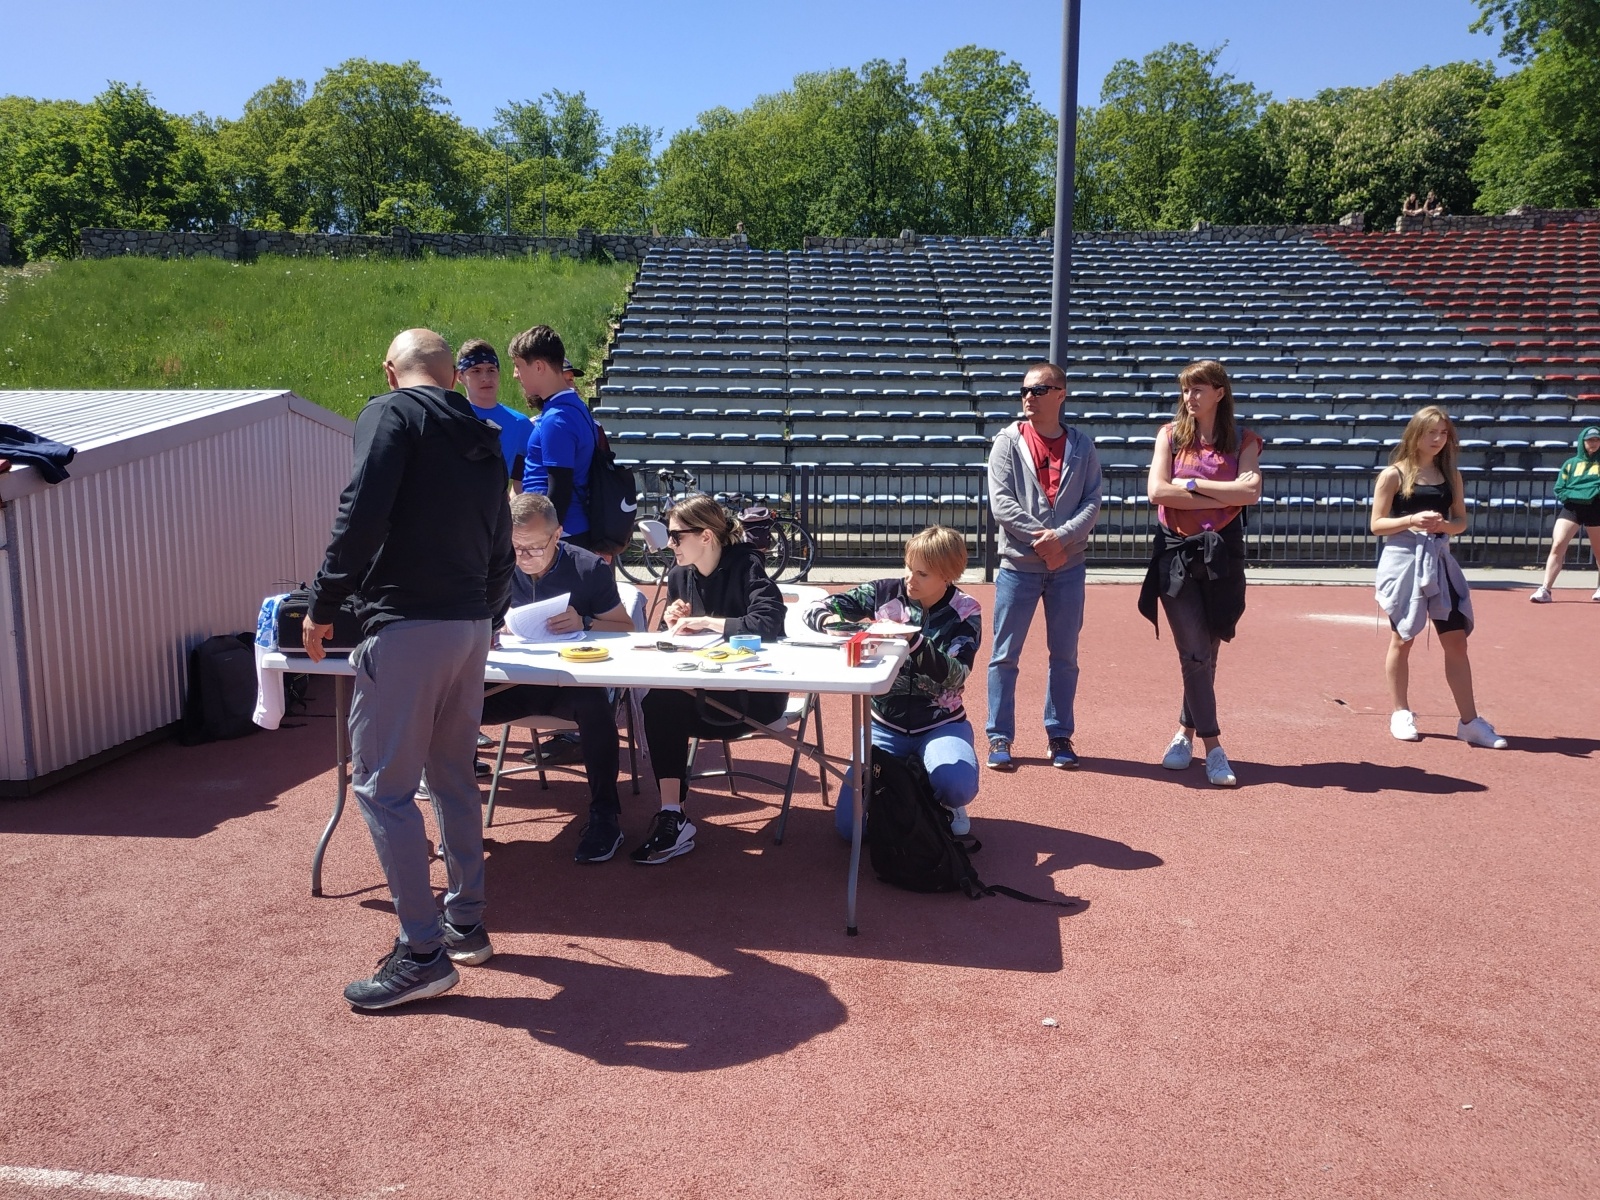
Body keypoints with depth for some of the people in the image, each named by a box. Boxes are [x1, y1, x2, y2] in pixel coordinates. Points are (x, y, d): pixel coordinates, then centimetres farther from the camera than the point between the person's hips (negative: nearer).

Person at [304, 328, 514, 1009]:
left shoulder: (392, 414, -4)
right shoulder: (482, 439, 17)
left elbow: (361, 518, -16)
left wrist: (322, 608, -9)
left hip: (407, 627, -8)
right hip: (473, 627, 8)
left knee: (381, 786, -1)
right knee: (454, 778, 18)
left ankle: (423, 954, 2)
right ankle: (467, 925, 27)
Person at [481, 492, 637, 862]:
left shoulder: (589, 568, -5)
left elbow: (626, 629, 0)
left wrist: (585, 622, -20)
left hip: (574, 680, -3)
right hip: (516, 682, 3)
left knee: (594, 706, -38)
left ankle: (605, 815, -18)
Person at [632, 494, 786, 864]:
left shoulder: (746, 565, -12)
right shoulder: (679, 574, 6)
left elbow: (767, 624, -28)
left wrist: (704, 622, -19)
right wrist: (674, 622, -10)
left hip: (755, 692, -5)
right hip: (701, 686, 6)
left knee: (666, 702, -27)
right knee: (658, 703, -27)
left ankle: (673, 817, -14)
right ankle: (671, 815, -25)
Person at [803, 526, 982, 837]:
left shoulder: (964, 613, -7)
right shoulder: (885, 592, -5)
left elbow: (954, 676, -21)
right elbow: (816, 609, -1)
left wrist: (912, 639, -35)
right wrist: (830, 620, -25)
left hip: (940, 724, -2)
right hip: (886, 725, 2)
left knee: (957, 786, -35)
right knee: (849, 824, -12)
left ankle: (942, 805, 4)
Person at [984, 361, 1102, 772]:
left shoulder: (1082, 446, 5)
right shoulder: (1008, 442, 0)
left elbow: (1092, 502, -2)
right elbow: (1001, 502, -8)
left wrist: (1060, 537, -17)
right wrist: (1041, 538, -15)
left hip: (1068, 565, 2)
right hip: (1018, 564, -2)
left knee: (1064, 655, 9)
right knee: (1006, 654, 1)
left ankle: (1060, 736, 21)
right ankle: (999, 737, 11)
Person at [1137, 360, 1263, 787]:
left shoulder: (1242, 442, 6)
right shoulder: (1171, 435, 6)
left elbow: (1250, 491, -11)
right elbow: (1157, 491, -8)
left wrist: (1191, 484, -12)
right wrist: (1222, 496, -8)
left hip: (1221, 554, 1)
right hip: (1176, 551, -1)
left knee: (1206, 652, 7)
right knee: (1195, 654, -6)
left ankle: (1186, 731, 24)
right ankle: (1212, 747, 0)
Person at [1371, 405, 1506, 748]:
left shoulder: (1450, 475, 10)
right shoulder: (1394, 474, -4)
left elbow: (1461, 521, 12)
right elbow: (1377, 524, -5)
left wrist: (1444, 525, -10)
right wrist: (1411, 520, -21)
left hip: (1439, 560, 4)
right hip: (1403, 561, -4)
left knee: (1456, 640, 2)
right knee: (1402, 639, 6)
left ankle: (1469, 722, 9)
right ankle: (1401, 714, 19)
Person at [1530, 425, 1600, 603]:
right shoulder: (1571, 463, 9)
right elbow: (1559, 490, 5)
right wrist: (1579, 495, -9)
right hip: (1571, 508, 0)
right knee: (1557, 546, -13)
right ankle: (1545, 589, -16)